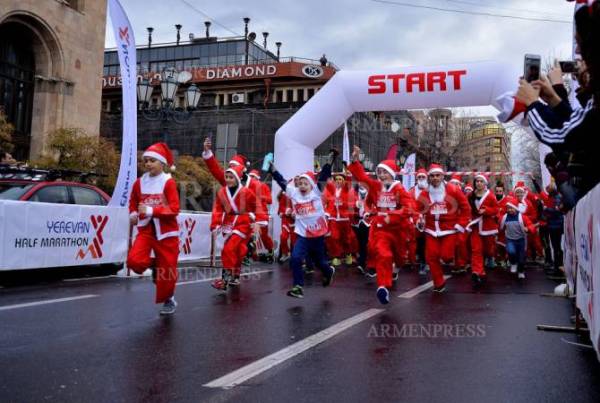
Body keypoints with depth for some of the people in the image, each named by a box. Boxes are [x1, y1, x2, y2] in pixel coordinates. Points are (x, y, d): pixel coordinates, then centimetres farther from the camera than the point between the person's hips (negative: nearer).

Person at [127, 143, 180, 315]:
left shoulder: (168, 182, -10)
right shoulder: (139, 182, 2)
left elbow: (174, 209, -16)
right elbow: (133, 202, 19)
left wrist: (151, 210, -23)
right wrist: (133, 214, 0)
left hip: (166, 231, -3)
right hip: (146, 229, 3)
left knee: (168, 269, 4)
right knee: (134, 260, -18)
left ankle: (168, 300, 29)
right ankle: (154, 265, 16)